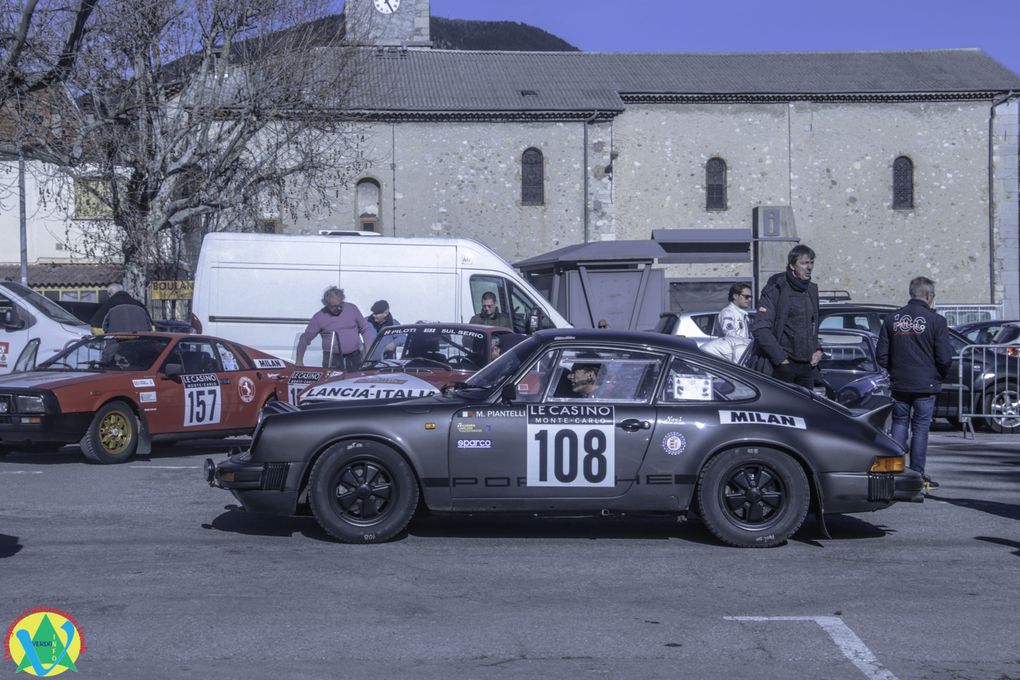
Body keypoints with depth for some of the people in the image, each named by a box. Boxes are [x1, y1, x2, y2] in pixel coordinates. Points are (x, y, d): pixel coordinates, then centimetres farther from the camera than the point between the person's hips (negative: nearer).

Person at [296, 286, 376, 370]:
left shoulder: (352, 308, 4)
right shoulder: (319, 317, -2)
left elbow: (365, 329, 11)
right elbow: (305, 338, 2)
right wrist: (299, 361, -4)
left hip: (354, 356, 2)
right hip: (332, 358, -2)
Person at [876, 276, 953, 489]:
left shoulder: (892, 319, 3)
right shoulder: (936, 321, -9)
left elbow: (882, 355, 4)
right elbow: (944, 357, -9)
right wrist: (942, 376, 11)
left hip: (899, 384, 3)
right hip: (925, 384, -3)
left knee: (899, 424, 12)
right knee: (920, 428, 4)